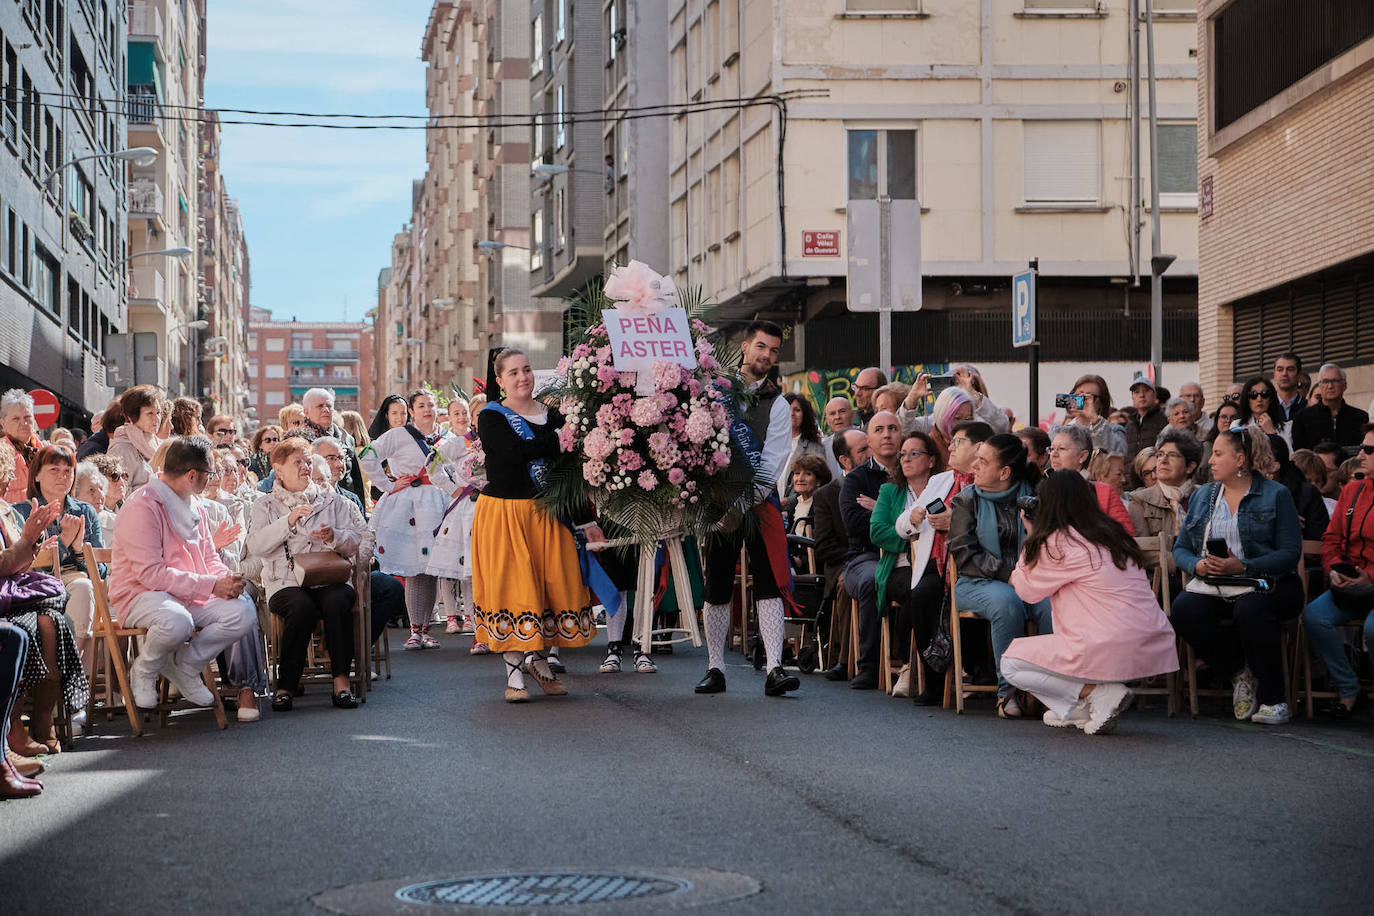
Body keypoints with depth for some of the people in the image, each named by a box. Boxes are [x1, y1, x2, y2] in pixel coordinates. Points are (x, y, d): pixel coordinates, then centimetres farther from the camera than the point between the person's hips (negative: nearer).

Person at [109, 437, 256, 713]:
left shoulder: (191, 505, 14)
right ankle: (144, 671, -6)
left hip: (191, 595, 8)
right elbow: (151, 573, -22)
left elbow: (209, 558, 18)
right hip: (140, 594, -8)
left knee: (243, 612, -17)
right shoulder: (142, 507, -15)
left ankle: (184, 666, 4)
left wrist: (227, 580, -8)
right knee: (177, 622, -40)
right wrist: (212, 586, -24)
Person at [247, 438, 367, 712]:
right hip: (286, 583, -1)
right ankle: (285, 686, -26)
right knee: (302, 607, -35)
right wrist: (288, 521, -13)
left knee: (337, 602, -34)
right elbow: (256, 546, -2)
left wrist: (335, 537, -10)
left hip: (331, 579, 1)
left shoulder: (332, 499, 20)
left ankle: (341, 681, -31)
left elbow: (355, 540, 12)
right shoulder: (265, 506, 16)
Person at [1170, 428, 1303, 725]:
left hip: (1263, 584, -4)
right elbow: (1180, 548, 15)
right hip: (1212, 587, 4)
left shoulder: (1276, 495, 2)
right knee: (1183, 607, -28)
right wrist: (1197, 565, -10)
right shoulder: (1202, 496, 17)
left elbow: (1290, 552, -7)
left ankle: (1274, 698, -20)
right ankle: (1239, 673, -7)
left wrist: (1243, 566, -20)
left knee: (1249, 609, -38)